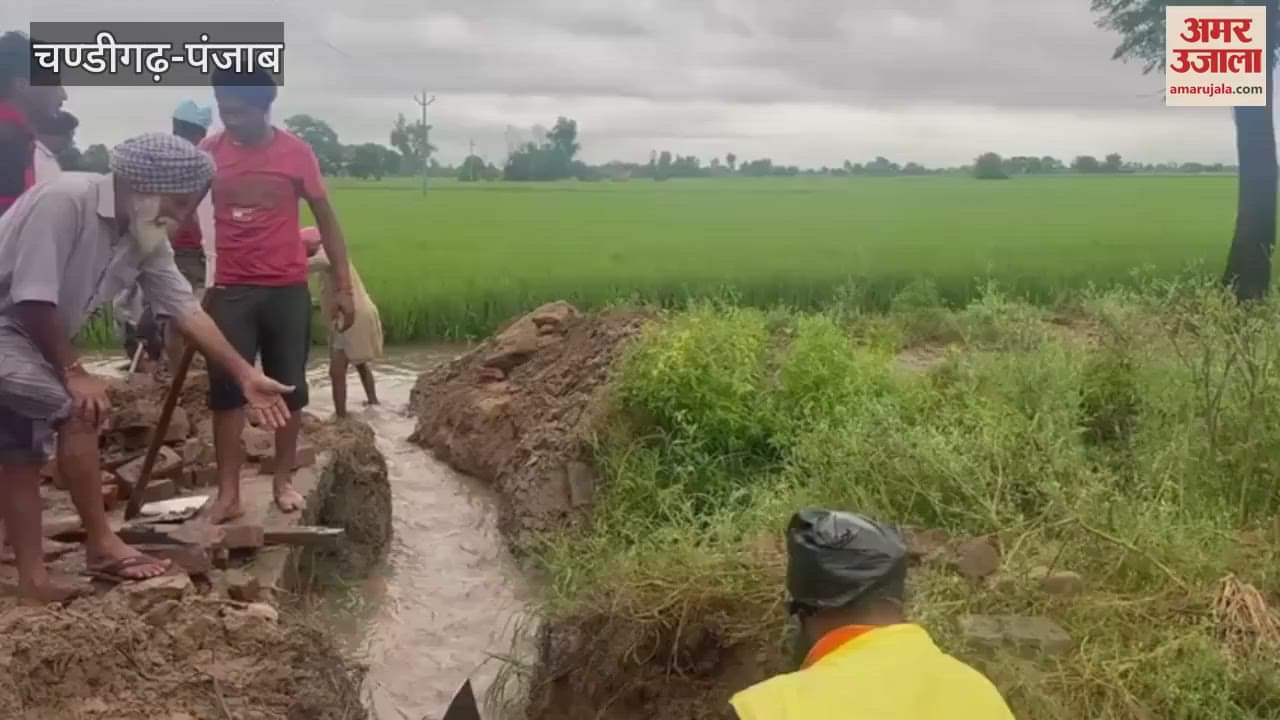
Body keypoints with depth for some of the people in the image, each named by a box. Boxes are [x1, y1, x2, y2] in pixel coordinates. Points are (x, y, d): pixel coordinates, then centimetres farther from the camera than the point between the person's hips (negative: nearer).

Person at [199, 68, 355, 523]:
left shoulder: (296, 153, -5)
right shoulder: (208, 153, -1)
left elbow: (326, 220, 1)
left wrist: (343, 287, -2)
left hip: (287, 290, 0)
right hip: (230, 291, 1)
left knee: (289, 388, 7)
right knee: (226, 391, -1)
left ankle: (283, 481, 22)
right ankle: (228, 493, 6)